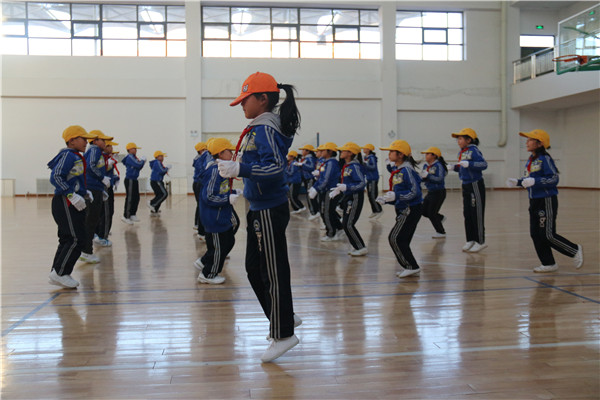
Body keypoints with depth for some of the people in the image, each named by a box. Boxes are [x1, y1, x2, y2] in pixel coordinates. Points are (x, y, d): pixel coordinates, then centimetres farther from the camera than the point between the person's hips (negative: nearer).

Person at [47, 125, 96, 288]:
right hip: (65, 203, -10)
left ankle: (57, 273, 18)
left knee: (68, 240, 13)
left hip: (72, 204, 10)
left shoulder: (76, 157, 17)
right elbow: (55, 177, -20)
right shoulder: (68, 155, -12)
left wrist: (84, 193, 16)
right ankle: (59, 273, -5)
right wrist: (72, 195, -23)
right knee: (76, 240, -11)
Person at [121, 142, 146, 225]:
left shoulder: (133, 157, 16)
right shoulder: (130, 157, -12)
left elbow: (139, 167, 18)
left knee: (136, 198, 12)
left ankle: (132, 215, 19)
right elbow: (138, 165, -22)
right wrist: (142, 161, -4)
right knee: (129, 199, -7)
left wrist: (142, 162, 4)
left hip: (134, 180, 10)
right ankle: (126, 216, -1)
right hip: (130, 180, -10)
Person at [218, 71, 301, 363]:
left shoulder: (265, 129, -17)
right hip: (261, 209, 10)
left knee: (274, 272, 0)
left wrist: (238, 169, -34)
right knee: (254, 269, 19)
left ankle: (283, 334, 12)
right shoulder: (262, 127, 12)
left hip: (269, 211, -10)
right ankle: (284, 318, 33)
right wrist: (238, 168, 15)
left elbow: (275, 167, -30)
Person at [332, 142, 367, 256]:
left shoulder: (355, 166, -18)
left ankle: (361, 248, 1)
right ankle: (356, 246, 23)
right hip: (347, 197, 9)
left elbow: (363, 183, -25)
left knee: (348, 224, -9)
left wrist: (346, 187, -32)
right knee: (345, 224, 12)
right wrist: (338, 190, 15)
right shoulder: (346, 166, 10)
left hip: (355, 197, -9)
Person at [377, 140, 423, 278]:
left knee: (395, 238, -11)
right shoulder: (397, 171, 14)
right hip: (404, 210, 10)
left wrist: (396, 196, -26)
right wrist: (386, 199, 7)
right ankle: (409, 267, 20)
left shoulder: (407, 170, -16)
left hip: (411, 209, -10)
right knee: (402, 240, 12)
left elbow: (415, 192, -22)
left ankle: (411, 267, -5)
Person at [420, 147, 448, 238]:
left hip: (439, 193, -8)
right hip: (430, 192, 8)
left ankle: (441, 232, 12)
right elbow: (423, 178, 12)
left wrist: (428, 175, -29)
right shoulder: (426, 165, 7)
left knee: (431, 213, -4)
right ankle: (440, 218, 37)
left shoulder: (438, 165, -17)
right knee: (424, 212, 12)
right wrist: (423, 177, -10)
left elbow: (440, 179, -26)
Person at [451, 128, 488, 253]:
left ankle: (480, 241, 7)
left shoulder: (473, 151, -15)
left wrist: (468, 164, -33)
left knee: (477, 214, -2)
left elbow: (484, 164, -26)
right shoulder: (461, 153, 11)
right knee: (467, 214, 11)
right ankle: (470, 240, 20)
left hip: (475, 185, -9)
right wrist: (454, 167, 6)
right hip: (466, 186, 9)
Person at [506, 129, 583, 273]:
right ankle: (549, 264, 17)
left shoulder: (545, 159, -15)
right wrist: (518, 182, 6)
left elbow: (554, 179, -20)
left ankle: (575, 250, 15)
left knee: (548, 235, -6)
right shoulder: (530, 160, 12)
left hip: (547, 201, -9)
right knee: (535, 234, 8)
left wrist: (534, 181, -27)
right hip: (534, 201, 9)